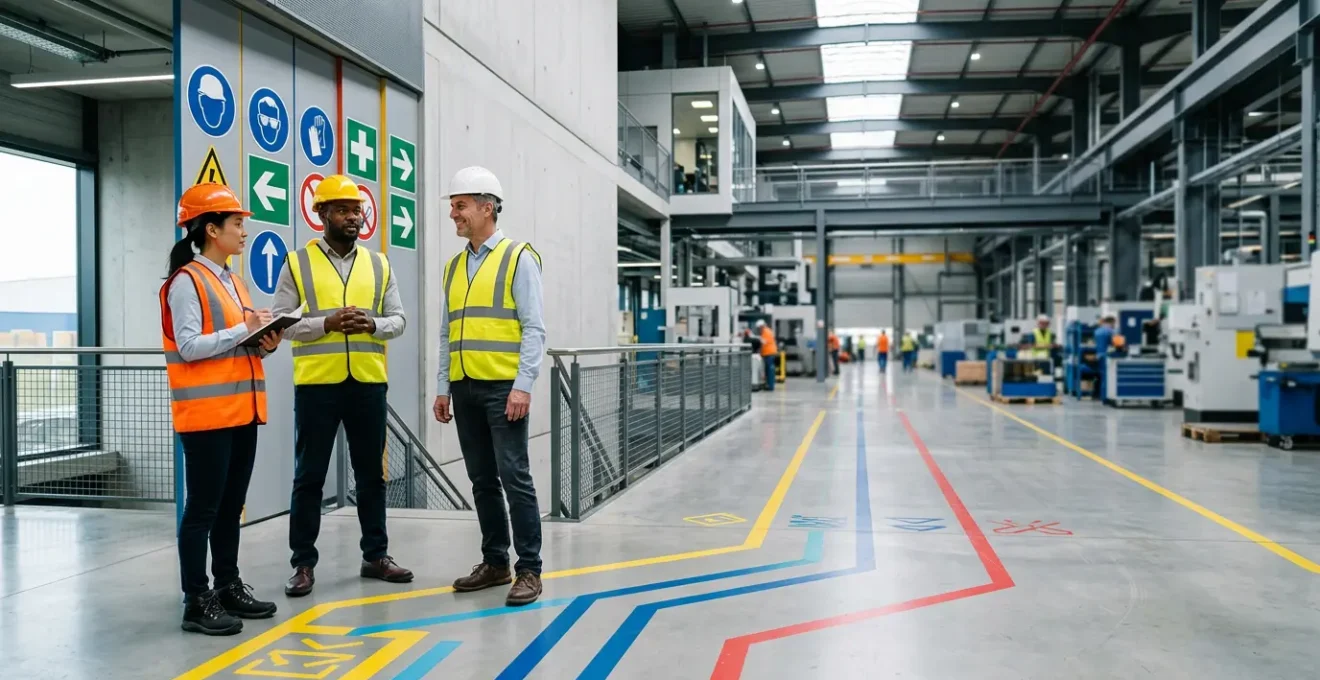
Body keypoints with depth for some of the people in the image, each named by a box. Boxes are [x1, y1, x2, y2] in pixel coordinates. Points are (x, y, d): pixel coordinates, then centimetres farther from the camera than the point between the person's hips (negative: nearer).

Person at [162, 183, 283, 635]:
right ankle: (196, 601, 5)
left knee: (231, 505, 14)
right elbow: (190, 347, -17)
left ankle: (228, 587, 24)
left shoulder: (234, 282, 17)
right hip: (206, 412, -9)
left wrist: (266, 343, 1)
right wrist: (244, 329, -17)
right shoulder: (187, 281, -9)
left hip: (242, 409, 9)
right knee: (203, 508, -3)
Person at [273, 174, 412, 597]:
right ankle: (304, 563, 14)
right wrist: (326, 323, -17)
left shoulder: (379, 265, 10)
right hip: (317, 384, -3)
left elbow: (399, 320, 9)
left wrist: (373, 324, -12)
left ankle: (375, 555, 22)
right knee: (309, 476, 4)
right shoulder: (297, 263, 1)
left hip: (368, 383, 3)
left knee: (371, 474, 11)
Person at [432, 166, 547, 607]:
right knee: (482, 480, 11)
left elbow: (533, 328, -9)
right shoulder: (453, 267, 16)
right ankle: (495, 562, 21)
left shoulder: (519, 258, -3)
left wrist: (524, 385, -16)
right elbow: (447, 334, 18)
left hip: (503, 388, -6)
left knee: (514, 477, -6)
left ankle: (529, 570, 2)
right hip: (465, 389, 6)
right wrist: (442, 388, 13)